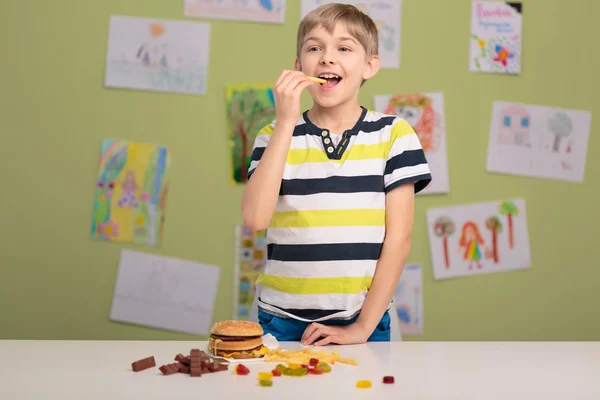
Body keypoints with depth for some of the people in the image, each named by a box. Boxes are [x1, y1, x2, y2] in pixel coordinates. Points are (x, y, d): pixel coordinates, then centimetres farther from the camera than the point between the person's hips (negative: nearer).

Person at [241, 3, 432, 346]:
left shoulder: (393, 134, -2)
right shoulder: (276, 136, 1)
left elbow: (399, 237, -5)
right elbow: (255, 218, -15)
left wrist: (364, 326, -9)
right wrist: (286, 122, -16)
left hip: (363, 323, -1)